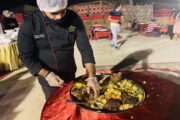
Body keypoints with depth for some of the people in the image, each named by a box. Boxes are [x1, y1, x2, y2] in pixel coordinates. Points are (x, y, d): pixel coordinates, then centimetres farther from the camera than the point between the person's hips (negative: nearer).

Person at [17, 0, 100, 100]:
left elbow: (85, 47, -16)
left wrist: (91, 76, -23)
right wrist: (47, 75, -24)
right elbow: (26, 56, -15)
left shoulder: (73, 19, -15)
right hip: (48, 78, -2)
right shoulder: (29, 24, -21)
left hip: (70, 74, 3)